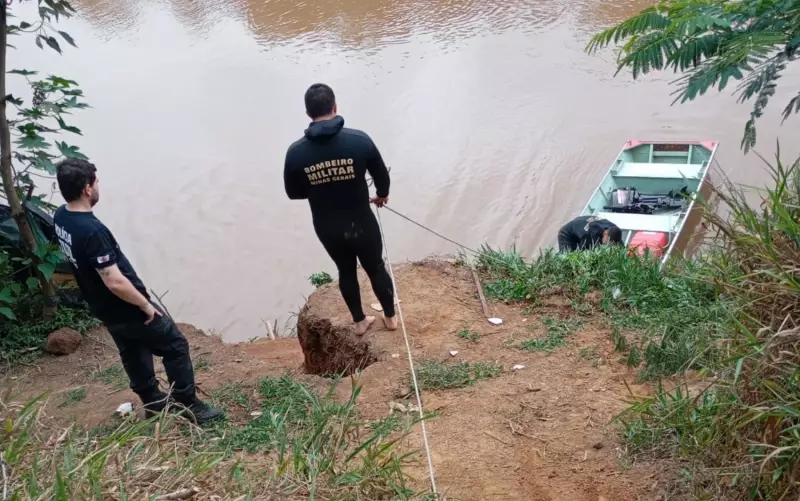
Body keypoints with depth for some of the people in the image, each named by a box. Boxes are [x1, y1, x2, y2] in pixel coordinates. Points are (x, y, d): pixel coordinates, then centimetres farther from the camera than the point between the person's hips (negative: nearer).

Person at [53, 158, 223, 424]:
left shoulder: (60, 217, -3)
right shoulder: (92, 230, -34)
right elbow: (115, 282, -33)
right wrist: (145, 305, -17)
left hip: (104, 308, 9)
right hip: (126, 309, -9)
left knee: (132, 352, 24)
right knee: (175, 345, 4)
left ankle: (153, 401, 39)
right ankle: (189, 405, 12)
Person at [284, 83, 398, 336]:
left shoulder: (296, 152, -15)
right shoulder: (359, 140, -20)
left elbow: (293, 192, -1)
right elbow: (382, 176, -5)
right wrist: (382, 194, 18)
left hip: (327, 227, 2)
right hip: (361, 223, -2)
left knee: (346, 271, 25)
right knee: (376, 268, 22)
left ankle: (359, 321, 41)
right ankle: (390, 317, 40)